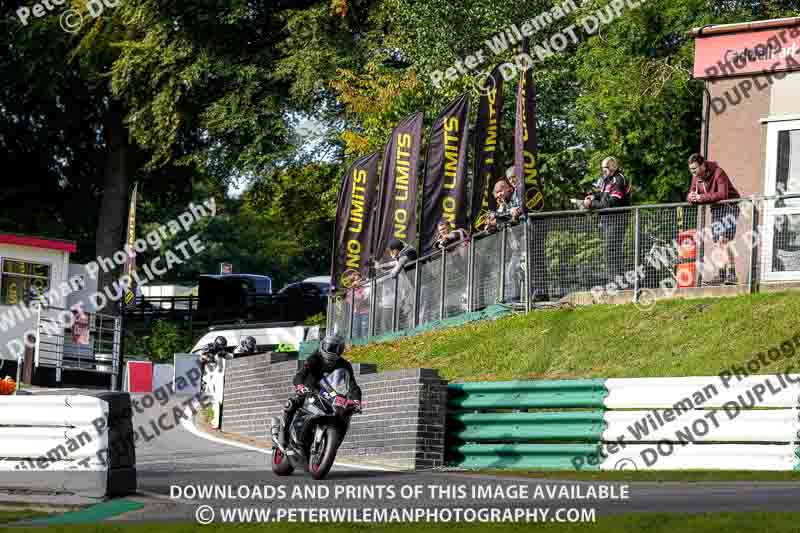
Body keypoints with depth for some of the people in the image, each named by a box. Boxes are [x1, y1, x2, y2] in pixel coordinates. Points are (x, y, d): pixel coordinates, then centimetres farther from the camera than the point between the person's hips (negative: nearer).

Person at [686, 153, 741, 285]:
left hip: (729, 206, -8)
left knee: (723, 241, -19)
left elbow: (722, 194, -31)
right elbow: (690, 196, 6)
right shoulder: (696, 177, 3)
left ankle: (731, 275, -21)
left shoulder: (718, 173, -21)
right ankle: (722, 276, 10)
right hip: (715, 208, 8)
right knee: (718, 244, 6)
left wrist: (701, 197, -31)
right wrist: (691, 197, -20)